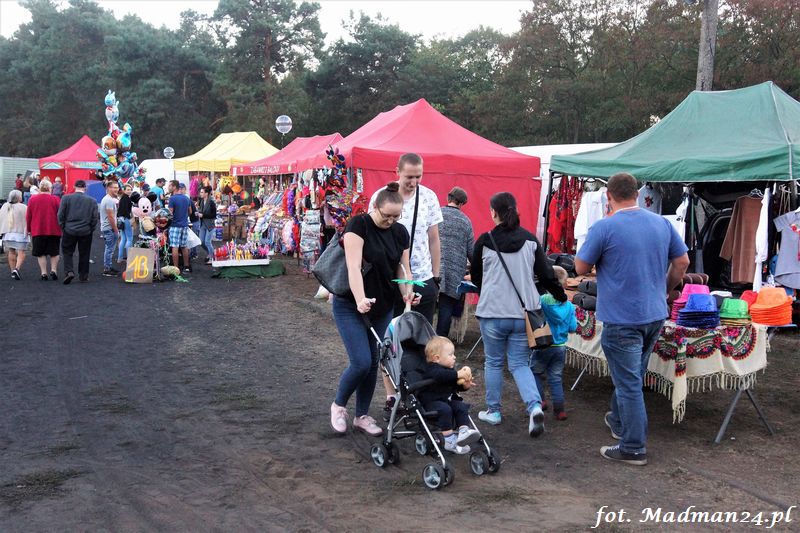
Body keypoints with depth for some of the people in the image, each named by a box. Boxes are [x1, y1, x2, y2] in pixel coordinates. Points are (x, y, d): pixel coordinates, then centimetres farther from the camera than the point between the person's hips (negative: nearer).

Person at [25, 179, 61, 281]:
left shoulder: (32, 199, 0)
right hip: (54, 231, -1)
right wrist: (61, 228, 9)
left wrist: (29, 229, 16)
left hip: (37, 231, 1)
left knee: (41, 253, 8)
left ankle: (44, 273, 5)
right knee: (54, 253, 12)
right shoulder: (56, 199, -7)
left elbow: (28, 216, 5)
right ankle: (53, 271, 4)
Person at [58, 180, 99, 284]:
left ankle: (69, 271, -8)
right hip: (86, 232, 1)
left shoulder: (66, 198, -4)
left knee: (67, 252, 11)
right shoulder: (92, 201, -3)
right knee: (84, 254, 10)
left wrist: (63, 227, 9)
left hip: (69, 230, -1)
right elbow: (95, 218, -3)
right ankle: (83, 276, 15)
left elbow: (60, 215, -3)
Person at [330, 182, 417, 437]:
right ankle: (338, 405, 15)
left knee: (373, 364, 8)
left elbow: (402, 268, 4)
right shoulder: (358, 225, -16)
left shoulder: (400, 232, 2)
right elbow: (354, 267, -26)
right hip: (351, 307, -6)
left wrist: (406, 292, -18)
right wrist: (360, 300, -40)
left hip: (383, 307, 6)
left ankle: (362, 416, 24)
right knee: (361, 363, -12)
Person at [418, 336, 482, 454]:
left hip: (448, 399, 8)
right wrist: (458, 374, -41)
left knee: (461, 407, -14)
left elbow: (456, 385, 22)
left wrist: (464, 385, -1)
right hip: (432, 401, -8)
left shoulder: (450, 369, 13)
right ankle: (448, 440, -27)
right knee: (445, 410, -32)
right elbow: (441, 375, -40)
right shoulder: (432, 369, -15)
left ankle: (464, 431, -23)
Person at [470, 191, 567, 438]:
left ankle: (493, 411, 23)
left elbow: (475, 277, 7)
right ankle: (535, 406, -10)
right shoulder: (530, 240, 1)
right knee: (520, 364, 10)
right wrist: (561, 296, 21)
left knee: (493, 362, 15)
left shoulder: (485, 241, -5)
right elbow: (546, 275, 3)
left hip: (493, 312, -2)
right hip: (524, 312, 2)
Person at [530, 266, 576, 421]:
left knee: (536, 373, 18)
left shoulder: (542, 300, -17)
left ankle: (540, 401, 17)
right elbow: (573, 327, -2)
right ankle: (559, 410, 11)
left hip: (543, 346, -3)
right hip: (560, 347, 3)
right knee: (556, 378, 12)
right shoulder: (569, 306, -5)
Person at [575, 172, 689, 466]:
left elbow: (581, 268, -8)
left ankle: (634, 449, 7)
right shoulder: (663, 223, 3)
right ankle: (619, 422, 41)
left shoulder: (603, 228, -16)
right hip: (655, 314, 6)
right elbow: (682, 262, 11)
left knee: (628, 383, 1)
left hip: (622, 318, -6)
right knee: (632, 376, 23)